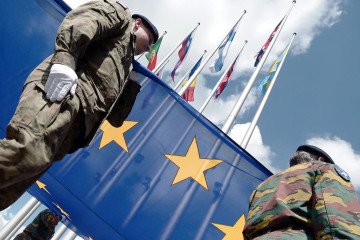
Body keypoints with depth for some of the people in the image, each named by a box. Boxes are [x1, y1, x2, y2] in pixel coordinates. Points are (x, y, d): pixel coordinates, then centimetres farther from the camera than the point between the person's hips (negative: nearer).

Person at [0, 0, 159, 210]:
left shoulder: (126, 65, 41)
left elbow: (116, 118, 39)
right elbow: (82, 21, -2)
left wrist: (134, 83, 36)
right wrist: (65, 58, -19)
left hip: (78, 122, 8)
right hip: (61, 89, -7)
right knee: (29, 153, -33)